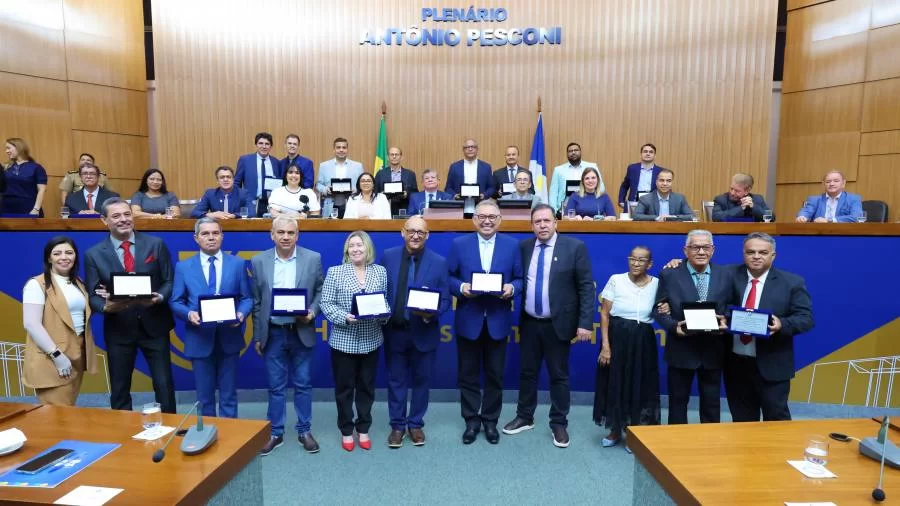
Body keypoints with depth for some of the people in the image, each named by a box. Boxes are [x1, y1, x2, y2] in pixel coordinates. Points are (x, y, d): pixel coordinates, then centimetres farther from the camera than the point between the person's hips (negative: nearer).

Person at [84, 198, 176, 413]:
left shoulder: (156, 244, -1)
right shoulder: (94, 254, -1)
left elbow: (170, 281, 0)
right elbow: (93, 296, -2)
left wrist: (159, 297, -21)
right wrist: (106, 307, -24)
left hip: (154, 325, 0)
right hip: (118, 330, 1)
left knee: (164, 385, 7)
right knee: (119, 389, 14)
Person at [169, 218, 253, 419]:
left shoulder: (238, 264, 4)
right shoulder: (183, 267, 4)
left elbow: (247, 298, 4)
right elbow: (175, 302, 4)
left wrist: (241, 314, -17)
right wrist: (189, 314, -17)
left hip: (229, 338, 0)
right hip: (199, 339, 0)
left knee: (228, 394, 10)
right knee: (205, 396, 11)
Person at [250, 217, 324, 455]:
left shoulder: (313, 258, -4)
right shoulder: (258, 262, -1)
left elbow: (320, 291, 3)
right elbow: (256, 302, 4)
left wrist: (312, 312, -16)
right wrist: (257, 336, 5)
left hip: (302, 332, 0)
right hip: (273, 333, 1)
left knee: (303, 384, 10)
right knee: (275, 387, 10)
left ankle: (304, 431, 24)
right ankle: (275, 433, 25)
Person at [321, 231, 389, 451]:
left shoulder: (380, 272, 5)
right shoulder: (335, 272, -3)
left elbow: (386, 301, 8)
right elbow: (326, 304, -5)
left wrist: (383, 314, -12)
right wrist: (345, 317, -19)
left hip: (371, 340, 2)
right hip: (344, 340, -2)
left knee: (366, 386, 13)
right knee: (344, 387, 9)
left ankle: (363, 429, 30)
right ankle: (346, 431, 26)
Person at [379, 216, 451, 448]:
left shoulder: (439, 262, -5)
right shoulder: (388, 257, -1)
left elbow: (445, 300, -5)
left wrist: (431, 314, -23)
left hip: (424, 332, 0)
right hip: (394, 331, 1)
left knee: (421, 380, 13)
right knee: (396, 380, 13)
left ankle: (416, 424, 32)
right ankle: (397, 425, 29)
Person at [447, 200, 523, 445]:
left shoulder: (512, 245, 3)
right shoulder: (459, 244, 1)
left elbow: (520, 278, 4)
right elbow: (449, 277, 1)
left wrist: (512, 288, -17)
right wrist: (461, 287, -18)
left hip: (498, 321, 1)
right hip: (468, 320, 0)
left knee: (495, 375, 11)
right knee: (468, 375, 10)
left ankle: (490, 420, 28)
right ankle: (472, 420, 25)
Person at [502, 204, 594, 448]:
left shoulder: (574, 247, -8)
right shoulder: (523, 247, 3)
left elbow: (586, 287, -9)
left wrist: (585, 323, -14)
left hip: (558, 324, -3)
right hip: (529, 323, 3)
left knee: (559, 376, 9)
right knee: (527, 372, 15)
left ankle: (559, 424, 25)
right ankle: (524, 417, 32)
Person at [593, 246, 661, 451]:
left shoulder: (657, 284, 0)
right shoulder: (616, 280, -4)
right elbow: (604, 314, -4)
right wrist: (605, 345, -10)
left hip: (643, 341, 1)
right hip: (616, 338, -1)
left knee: (639, 386, 8)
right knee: (614, 384, 8)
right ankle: (615, 431, 27)